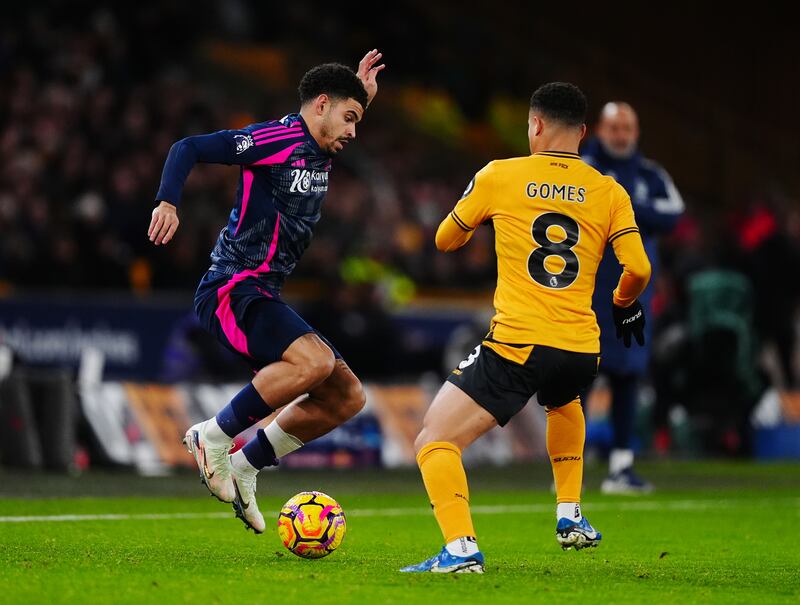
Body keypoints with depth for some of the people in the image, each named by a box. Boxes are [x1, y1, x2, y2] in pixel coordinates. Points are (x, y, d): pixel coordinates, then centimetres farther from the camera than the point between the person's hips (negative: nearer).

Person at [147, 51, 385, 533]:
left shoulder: (321, 153, 16)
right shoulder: (277, 139, -11)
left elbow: (340, 129, 43)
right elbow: (189, 149, -16)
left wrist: (363, 92, 26)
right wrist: (168, 202, -30)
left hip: (264, 298, 10)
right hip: (232, 289, -10)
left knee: (347, 395, 4)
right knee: (315, 361, -32)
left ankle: (245, 465, 9)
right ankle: (213, 437, -16)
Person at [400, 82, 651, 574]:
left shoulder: (499, 177, 4)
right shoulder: (609, 192, 7)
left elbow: (445, 241, 17)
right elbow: (638, 269, -1)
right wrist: (624, 305, 21)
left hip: (517, 346, -4)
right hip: (581, 351, 4)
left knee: (434, 441, -1)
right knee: (565, 405, 40)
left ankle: (461, 548, -24)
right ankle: (571, 517, 35)